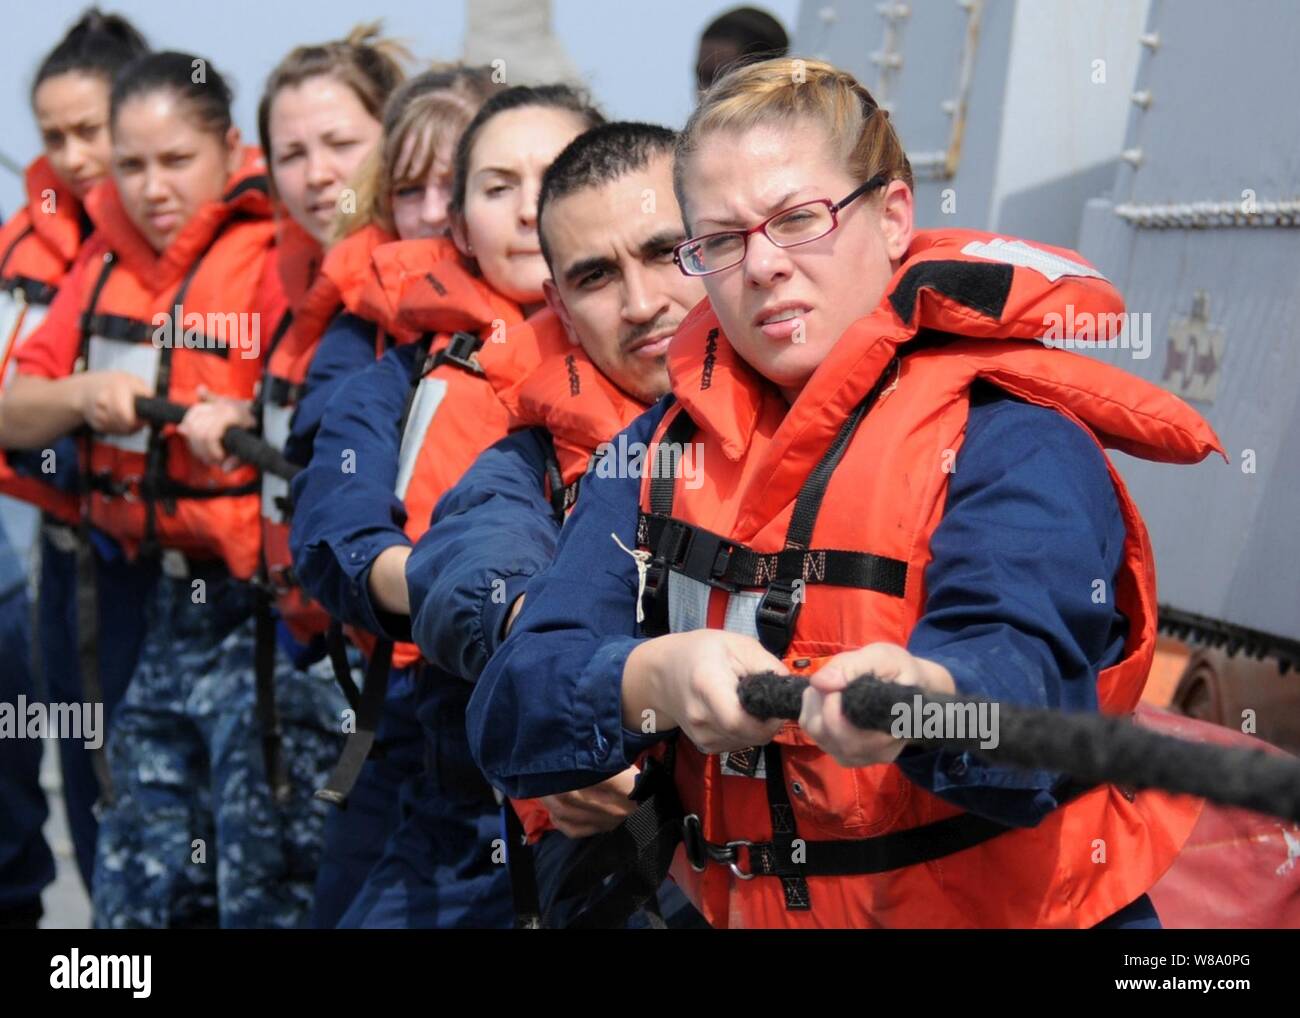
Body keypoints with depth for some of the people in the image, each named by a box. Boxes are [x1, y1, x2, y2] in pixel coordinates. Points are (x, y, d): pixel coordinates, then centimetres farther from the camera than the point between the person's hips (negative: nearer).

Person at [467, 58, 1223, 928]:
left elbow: (1020, 669, -22)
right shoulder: (661, 449, 7)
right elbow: (511, 715, -3)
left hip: (995, 906, -3)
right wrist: (658, 679, -22)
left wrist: (920, 699, -43)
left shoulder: (1012, 433, -5)